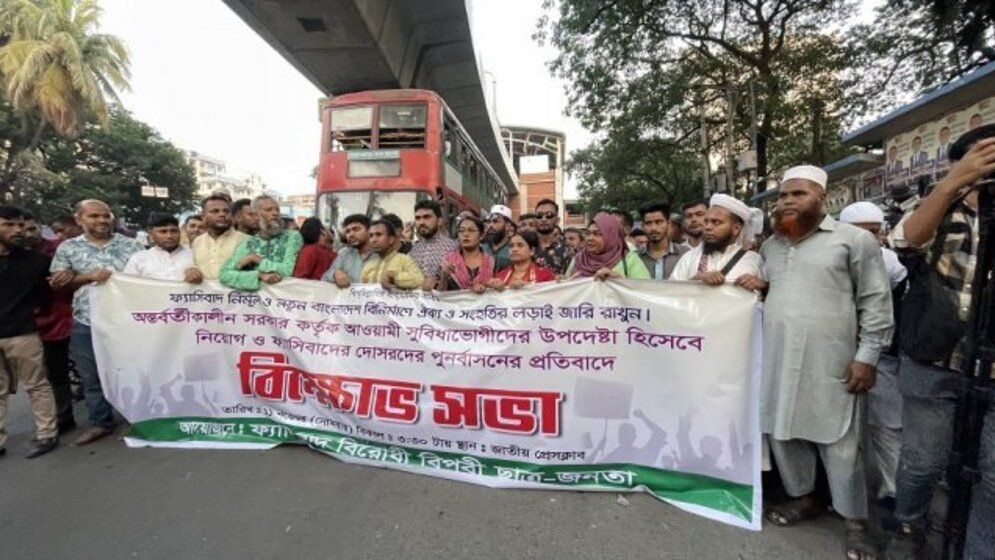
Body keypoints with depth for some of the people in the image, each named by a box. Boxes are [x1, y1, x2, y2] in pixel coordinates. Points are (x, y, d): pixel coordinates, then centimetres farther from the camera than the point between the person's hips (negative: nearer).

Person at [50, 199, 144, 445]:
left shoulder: (131, 245, 3)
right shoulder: (67, 248, 6)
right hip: (86, 323, 2)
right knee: (91, 376, 11)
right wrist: (89, 277, -15)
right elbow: (57, 283, 2)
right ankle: (100, 422, 26)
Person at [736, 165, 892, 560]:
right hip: (777, 359, 5)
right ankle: (804, 497, 34)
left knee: (838, 442, 4)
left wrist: (867, 356, -8)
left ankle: (855, 522, 23)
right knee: (781, 430, 13)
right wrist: (758, 286, 2)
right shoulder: (770, 246, 13)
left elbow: (875, 302, -4)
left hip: (829, 361, -5)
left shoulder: (854, 239, -3)